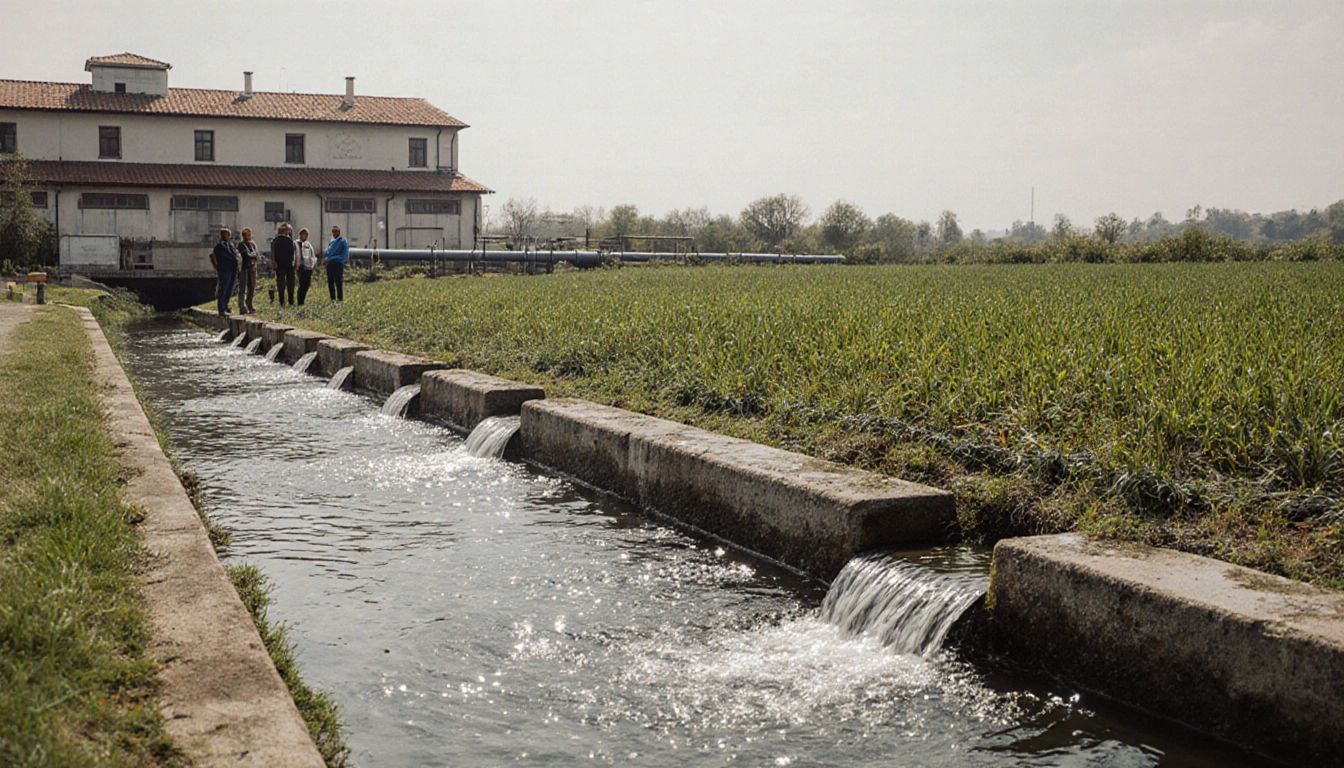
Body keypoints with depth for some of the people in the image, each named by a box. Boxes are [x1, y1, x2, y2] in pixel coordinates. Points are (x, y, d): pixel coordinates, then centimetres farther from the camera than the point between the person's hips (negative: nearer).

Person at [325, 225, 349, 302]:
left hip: (338, 263, -6)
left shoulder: (343, 241, 3)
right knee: (330, 281, 4)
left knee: (338, 281, -10)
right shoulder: (331, 241, 20)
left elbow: (345, 253, -4)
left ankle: (340, 298, -7)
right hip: (330, 263, 6)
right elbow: (327, 252, 17)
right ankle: (333, 298, 11)